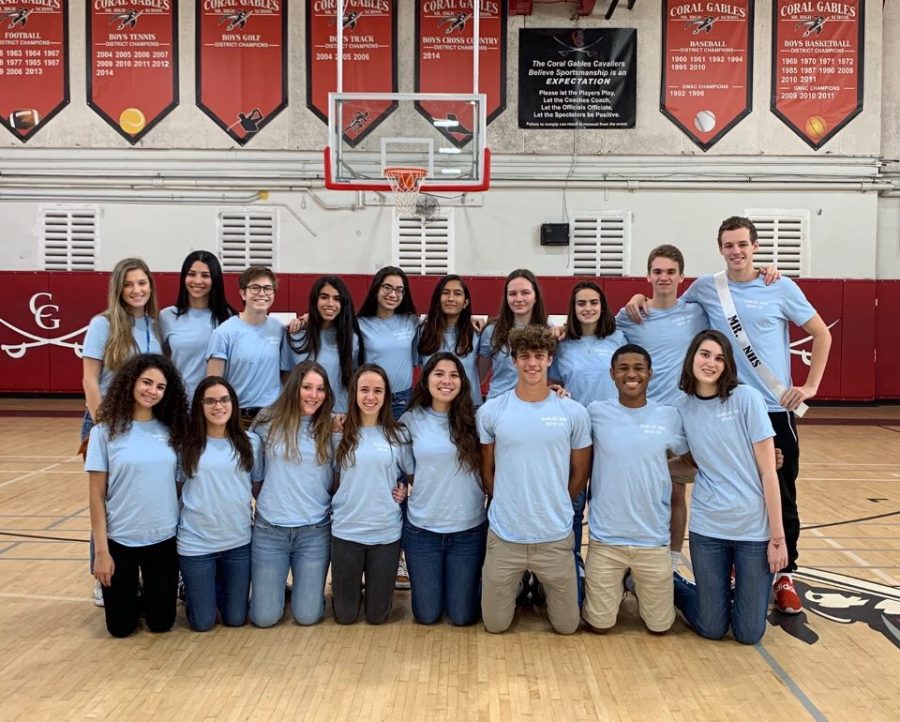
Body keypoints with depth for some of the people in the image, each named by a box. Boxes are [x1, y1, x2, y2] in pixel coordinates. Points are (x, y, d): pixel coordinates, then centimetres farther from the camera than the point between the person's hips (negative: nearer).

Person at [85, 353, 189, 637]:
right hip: (120, 539, -2)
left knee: (161, 623, 9)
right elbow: (97, 495, -7)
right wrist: (101, 550, -9)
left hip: (164, 538, 2)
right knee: (121, 626, 7)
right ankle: (132, 596, 38)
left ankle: (148, 597, 40)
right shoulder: (106, 431, -7)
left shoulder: (172, 430, 1)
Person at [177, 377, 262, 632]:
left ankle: (219, 583, 40)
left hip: (239, 542, 2)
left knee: (235, 619, 11)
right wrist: (171, 529, 0)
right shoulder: (186, 444, -6)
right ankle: (193, 591, 38)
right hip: (196, 543, -1)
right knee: (202, 623, 7)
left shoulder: (250, 442, -1)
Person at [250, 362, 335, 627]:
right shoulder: (268, 421, -2)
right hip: (269, 529, 0)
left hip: (315, 531, 1)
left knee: (307, 616, 3)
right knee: (264, 618, 4)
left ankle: (307, 588, 35)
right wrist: (269, 501, 5)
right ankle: (274, 588, 35)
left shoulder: (330, 429, 1)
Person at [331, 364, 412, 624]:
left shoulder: (399, 435, -3)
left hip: (386, 533, 0)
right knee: (345, 615, 11)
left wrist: (404, 490, -8)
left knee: (376, 615, 11)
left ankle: (379, 589, 41)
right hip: (345, 531, 0)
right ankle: (351, 586, 41)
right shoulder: (341, 434, -1)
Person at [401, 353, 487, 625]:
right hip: (421, 529, 1)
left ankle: (468, 583, 40)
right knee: (426, 615, 12)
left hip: (469, 529, -1)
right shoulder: (412, 419, -1)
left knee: (462, 616, 10)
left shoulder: (475, 419, -4)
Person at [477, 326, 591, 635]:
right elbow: (486, 471, 5)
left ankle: (542, 587, 43)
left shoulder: (574, 412, -6)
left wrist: (554, 508, 8)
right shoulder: (490, 412, -7)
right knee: (495, 624, 13)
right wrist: (508, 505, 6)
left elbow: (580, 472, 6)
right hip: (504, 536, 0)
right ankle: (519, 587, 43)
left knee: (567, 625, 14)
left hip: (556, 537, 0)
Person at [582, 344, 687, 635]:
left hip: (654, 540, 1)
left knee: (659, 625, 15)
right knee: (600, 624, 11)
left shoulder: (670, 415, -2)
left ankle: (636, 586, 44)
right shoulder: (596, 412, -5)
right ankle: (617, 588, 41)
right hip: (605, 539, -1)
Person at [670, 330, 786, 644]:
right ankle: (673, 585, 33)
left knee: (748, 633, 5)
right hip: (708, 527, 2)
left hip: (754, 527, -2)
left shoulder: (747, 398, -10)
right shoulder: (684, 409, 1)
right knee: (711, 629, 6)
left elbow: (768, 471, -9)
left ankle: (740, 586, 34)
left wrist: (777, 536, -10)